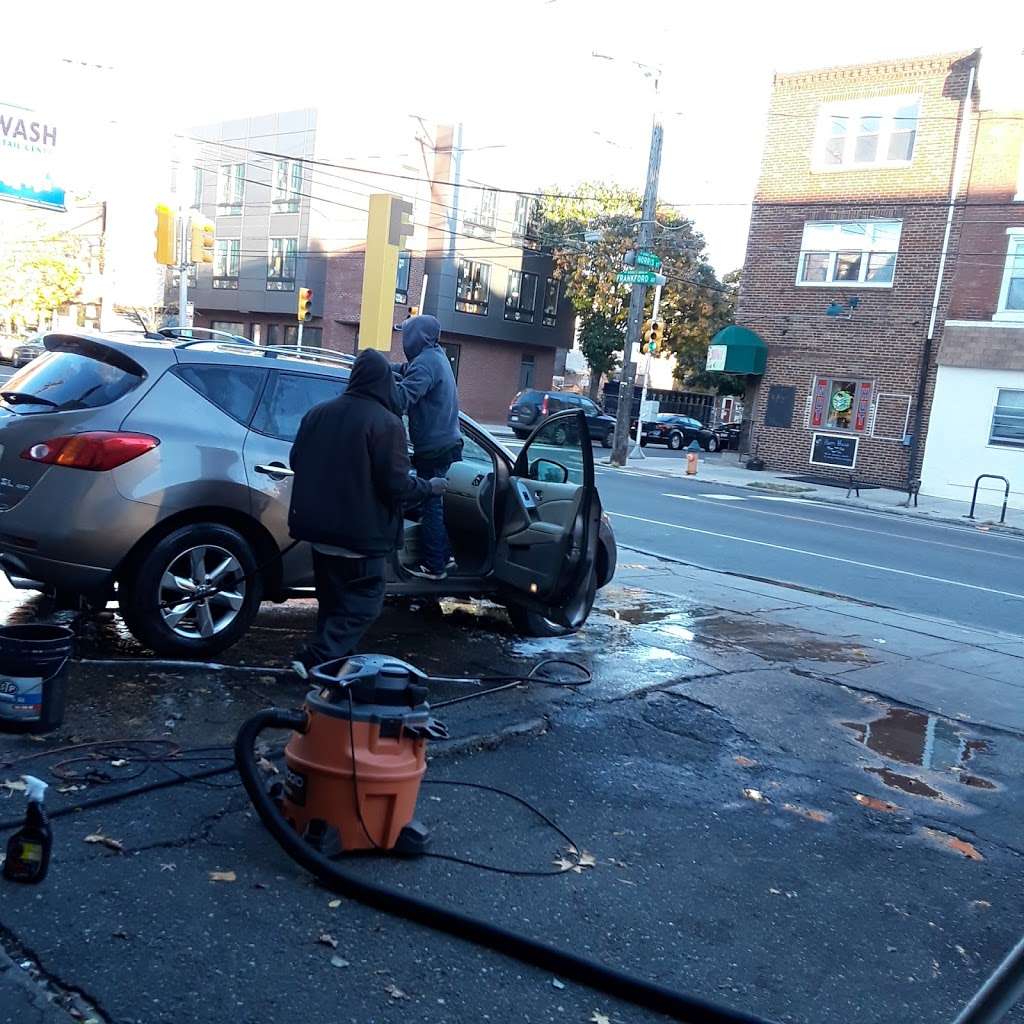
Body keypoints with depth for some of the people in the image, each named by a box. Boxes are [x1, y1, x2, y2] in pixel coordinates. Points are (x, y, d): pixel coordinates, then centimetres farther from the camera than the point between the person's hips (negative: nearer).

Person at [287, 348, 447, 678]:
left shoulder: (318, 414, 2)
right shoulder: (386, 423, -16)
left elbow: (296, 461, 12)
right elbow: (396, 484, -18)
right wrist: (430, 487, 1)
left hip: (320, 528, 7)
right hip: (362, 534, -6)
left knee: (332, 602, 20)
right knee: (362, 604, 4)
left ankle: (332, 658, 24)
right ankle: (315, 659, -8)